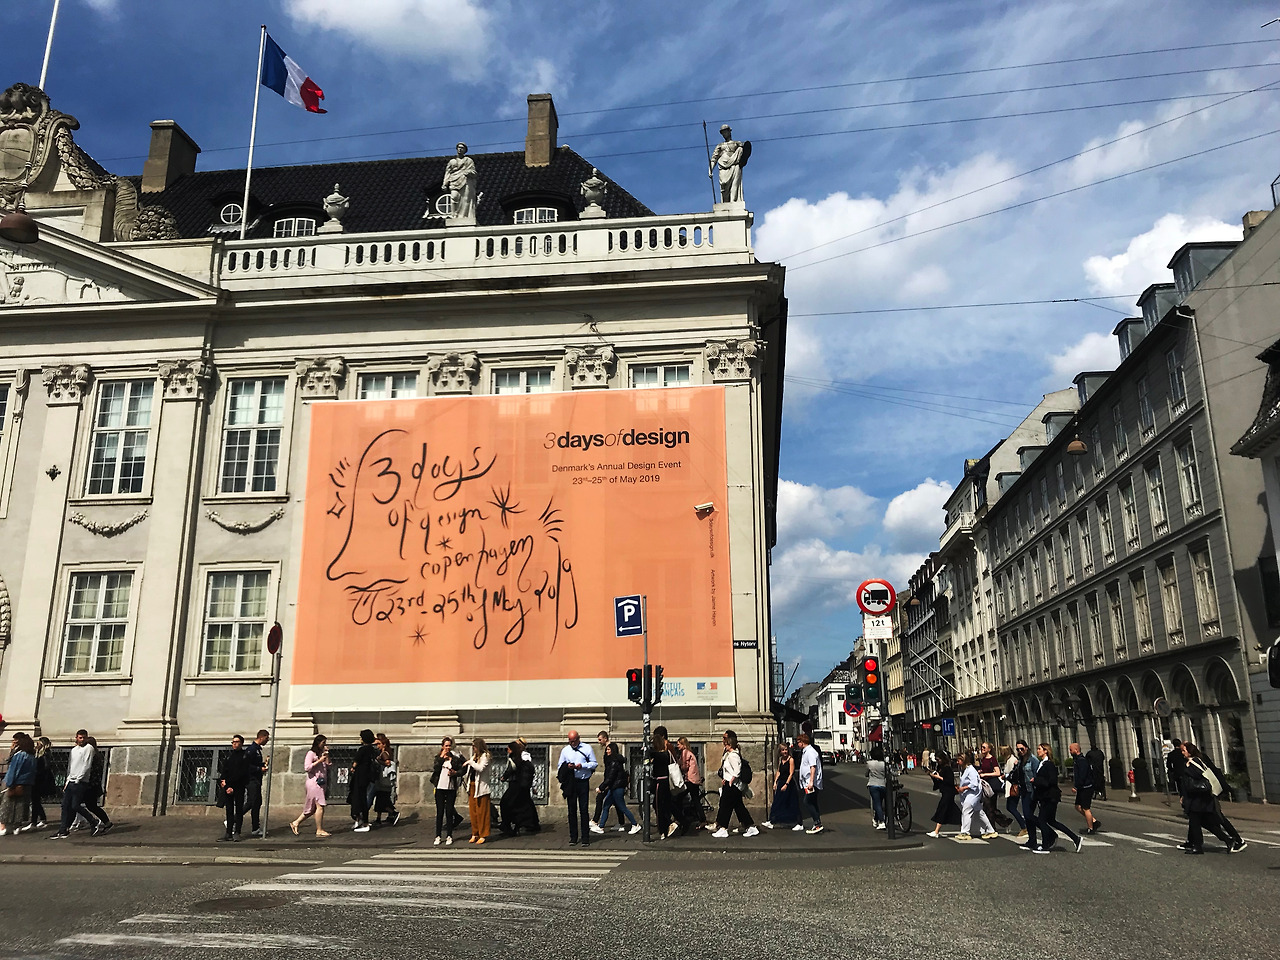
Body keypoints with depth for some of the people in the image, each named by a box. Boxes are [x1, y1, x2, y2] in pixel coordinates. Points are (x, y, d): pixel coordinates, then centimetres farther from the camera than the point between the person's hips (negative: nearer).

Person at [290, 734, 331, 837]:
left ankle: (295, 823, 20)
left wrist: (327, 758, 12)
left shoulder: (321, 754, 19)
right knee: (320, 806, -12)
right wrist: (319, 761, -16)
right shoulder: (311, 753, -5)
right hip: (313, 782, -9)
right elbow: (307, 768, -14)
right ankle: (319, 830, -8)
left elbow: (326, 768, 24)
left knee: (313, 808, 10)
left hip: (321, 783, 9)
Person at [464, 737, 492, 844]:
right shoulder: (474, 756, 16)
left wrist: (470, 762, -13)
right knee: (473, 811, 9)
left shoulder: (485, 756, -6)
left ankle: (483, 835, 2)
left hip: (481, 787, -7)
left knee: (482, 812, -3)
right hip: (472, 786, 7)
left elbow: (480, 768, -21)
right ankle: (475, 834, 17)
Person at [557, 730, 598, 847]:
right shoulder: (565, 750, 13)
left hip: (583, 782, -2)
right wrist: (567, 766, -8)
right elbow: (559, 766, 13)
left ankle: (586, 838, 1)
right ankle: (573, 837, 11)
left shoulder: (587, 748, 6)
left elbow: (594, 764, 4)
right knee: (572, 810, 5)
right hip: (570, 783, 2)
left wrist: (582, 765, -11)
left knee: (584, 810, -3)